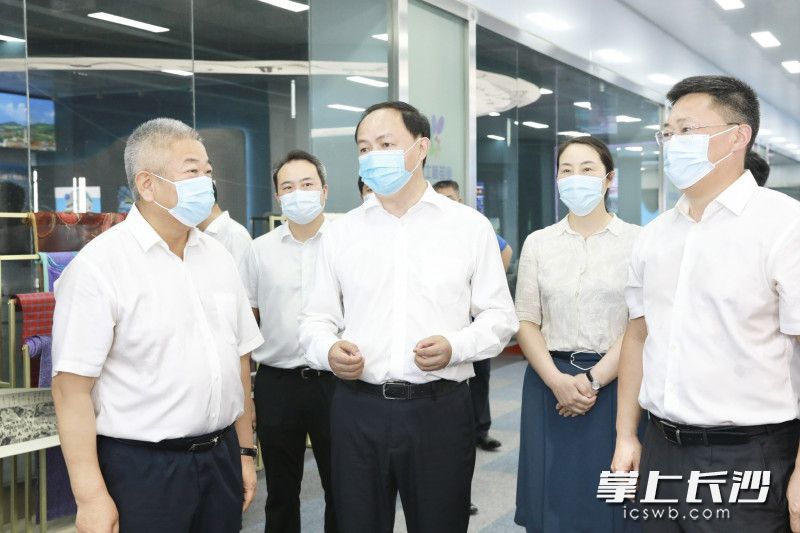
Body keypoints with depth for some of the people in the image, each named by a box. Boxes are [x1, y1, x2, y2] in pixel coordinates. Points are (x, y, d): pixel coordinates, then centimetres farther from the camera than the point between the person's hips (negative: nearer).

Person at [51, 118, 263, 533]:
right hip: (142, 467, -5)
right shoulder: (99, 266, -12)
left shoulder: (217, 257, 7)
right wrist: (91, 497, -15)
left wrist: (245, 451, 12)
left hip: (221, 458, 6)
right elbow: (72, 387, -14)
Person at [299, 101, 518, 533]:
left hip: (440, 408, -1)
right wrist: (328, 349, -13)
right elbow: (316, 319, 9)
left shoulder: (470, 226, 2)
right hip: (357, 410, 2)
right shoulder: (340, 233, 7)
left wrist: (456, 347, -16)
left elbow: (499, 315, 3)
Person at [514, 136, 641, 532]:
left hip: (613, 385, -2)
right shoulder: (537, 243, 6)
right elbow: (526, 322, 3)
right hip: (550, 383, 2)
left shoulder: (636, 241, -2)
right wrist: (557, 380, -11)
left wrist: (593, 380, -13)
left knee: (607, 500, 7)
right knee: (551, 500, 8)